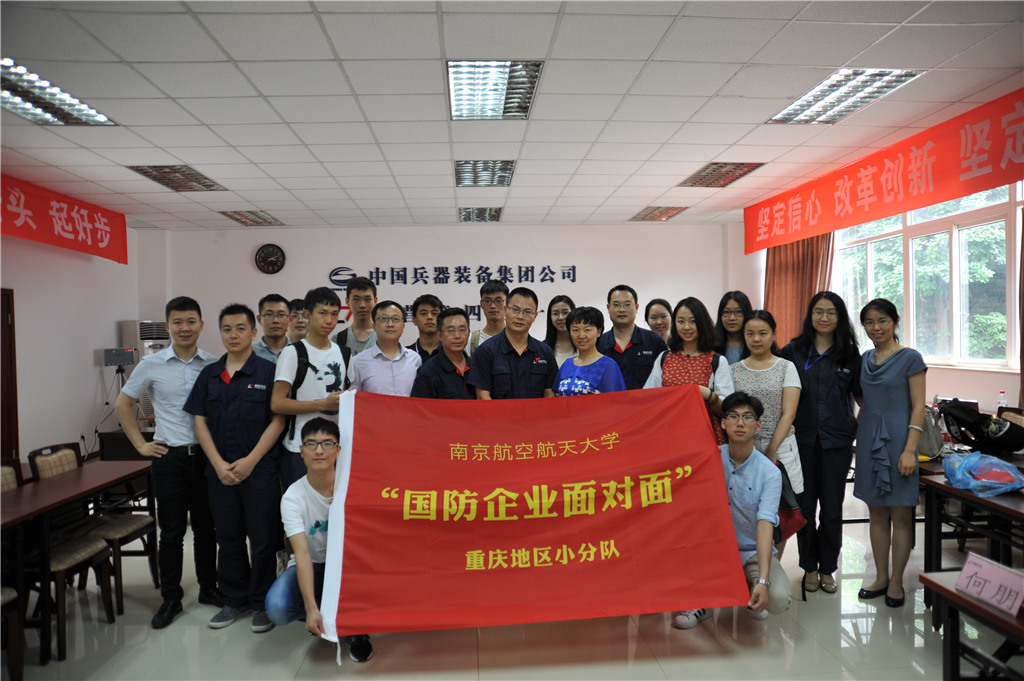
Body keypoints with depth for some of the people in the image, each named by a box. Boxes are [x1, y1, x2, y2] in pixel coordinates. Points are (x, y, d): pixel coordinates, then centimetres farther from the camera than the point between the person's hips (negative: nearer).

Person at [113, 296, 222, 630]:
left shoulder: (214, 365, 0)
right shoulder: (152, 365, -1)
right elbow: (122, 405, 8)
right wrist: (141, 444, 2)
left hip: (206, 455, 1)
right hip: (170, 456, -1)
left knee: (206, 527, 12)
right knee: (172, 530, 5)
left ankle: (208, 588, 27)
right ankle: (171, 598, 18)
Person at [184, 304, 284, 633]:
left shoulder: (268, 371, -3)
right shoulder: (209, 375, 9)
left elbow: (278, 420, -7)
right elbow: (200, 422, 7)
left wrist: (250, 461, -13)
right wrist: (219, 464, -5)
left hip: (260, 469, -4)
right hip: (220, 471, 4)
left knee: (262, 538, 2)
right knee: (228, 538, 13)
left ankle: (262, 603, 17)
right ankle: (235, 599, 28)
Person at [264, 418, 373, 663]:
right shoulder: (293, 497, -16)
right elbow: (302, 554, -27)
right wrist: (311, 608, -36)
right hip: (311, 566, 0)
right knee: (277, 608, -28)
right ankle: (322, 609, 9)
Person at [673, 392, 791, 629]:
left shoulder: (770, 473, -12)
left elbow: (764, 526, -23)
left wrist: (763, 581, -32)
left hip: (754, 551, -1)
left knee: (779, 600, -27)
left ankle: (751, 588, 13)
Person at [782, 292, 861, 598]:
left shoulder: (849, 354, 5)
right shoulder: (793, 351, 3)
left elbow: (862, 397, 9)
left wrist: (858, 430, -1)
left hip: (836, 440, 0)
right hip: (802, 439, 0)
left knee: (832, 509, 7)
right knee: (805, 506, 6)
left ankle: (827, 567, 23)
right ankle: (809, 567, 22)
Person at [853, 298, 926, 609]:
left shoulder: (910, 358, -6)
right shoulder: (865, 359, 10)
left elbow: (918, 407, -9)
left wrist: (910, 450, -15)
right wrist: (858, 438, 13)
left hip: (897, 440, -5)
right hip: (869, 440, 5)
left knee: (900, 515, 3)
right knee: (876, 513, 11)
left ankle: (896, 582, 15)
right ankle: (881, 578, 22)